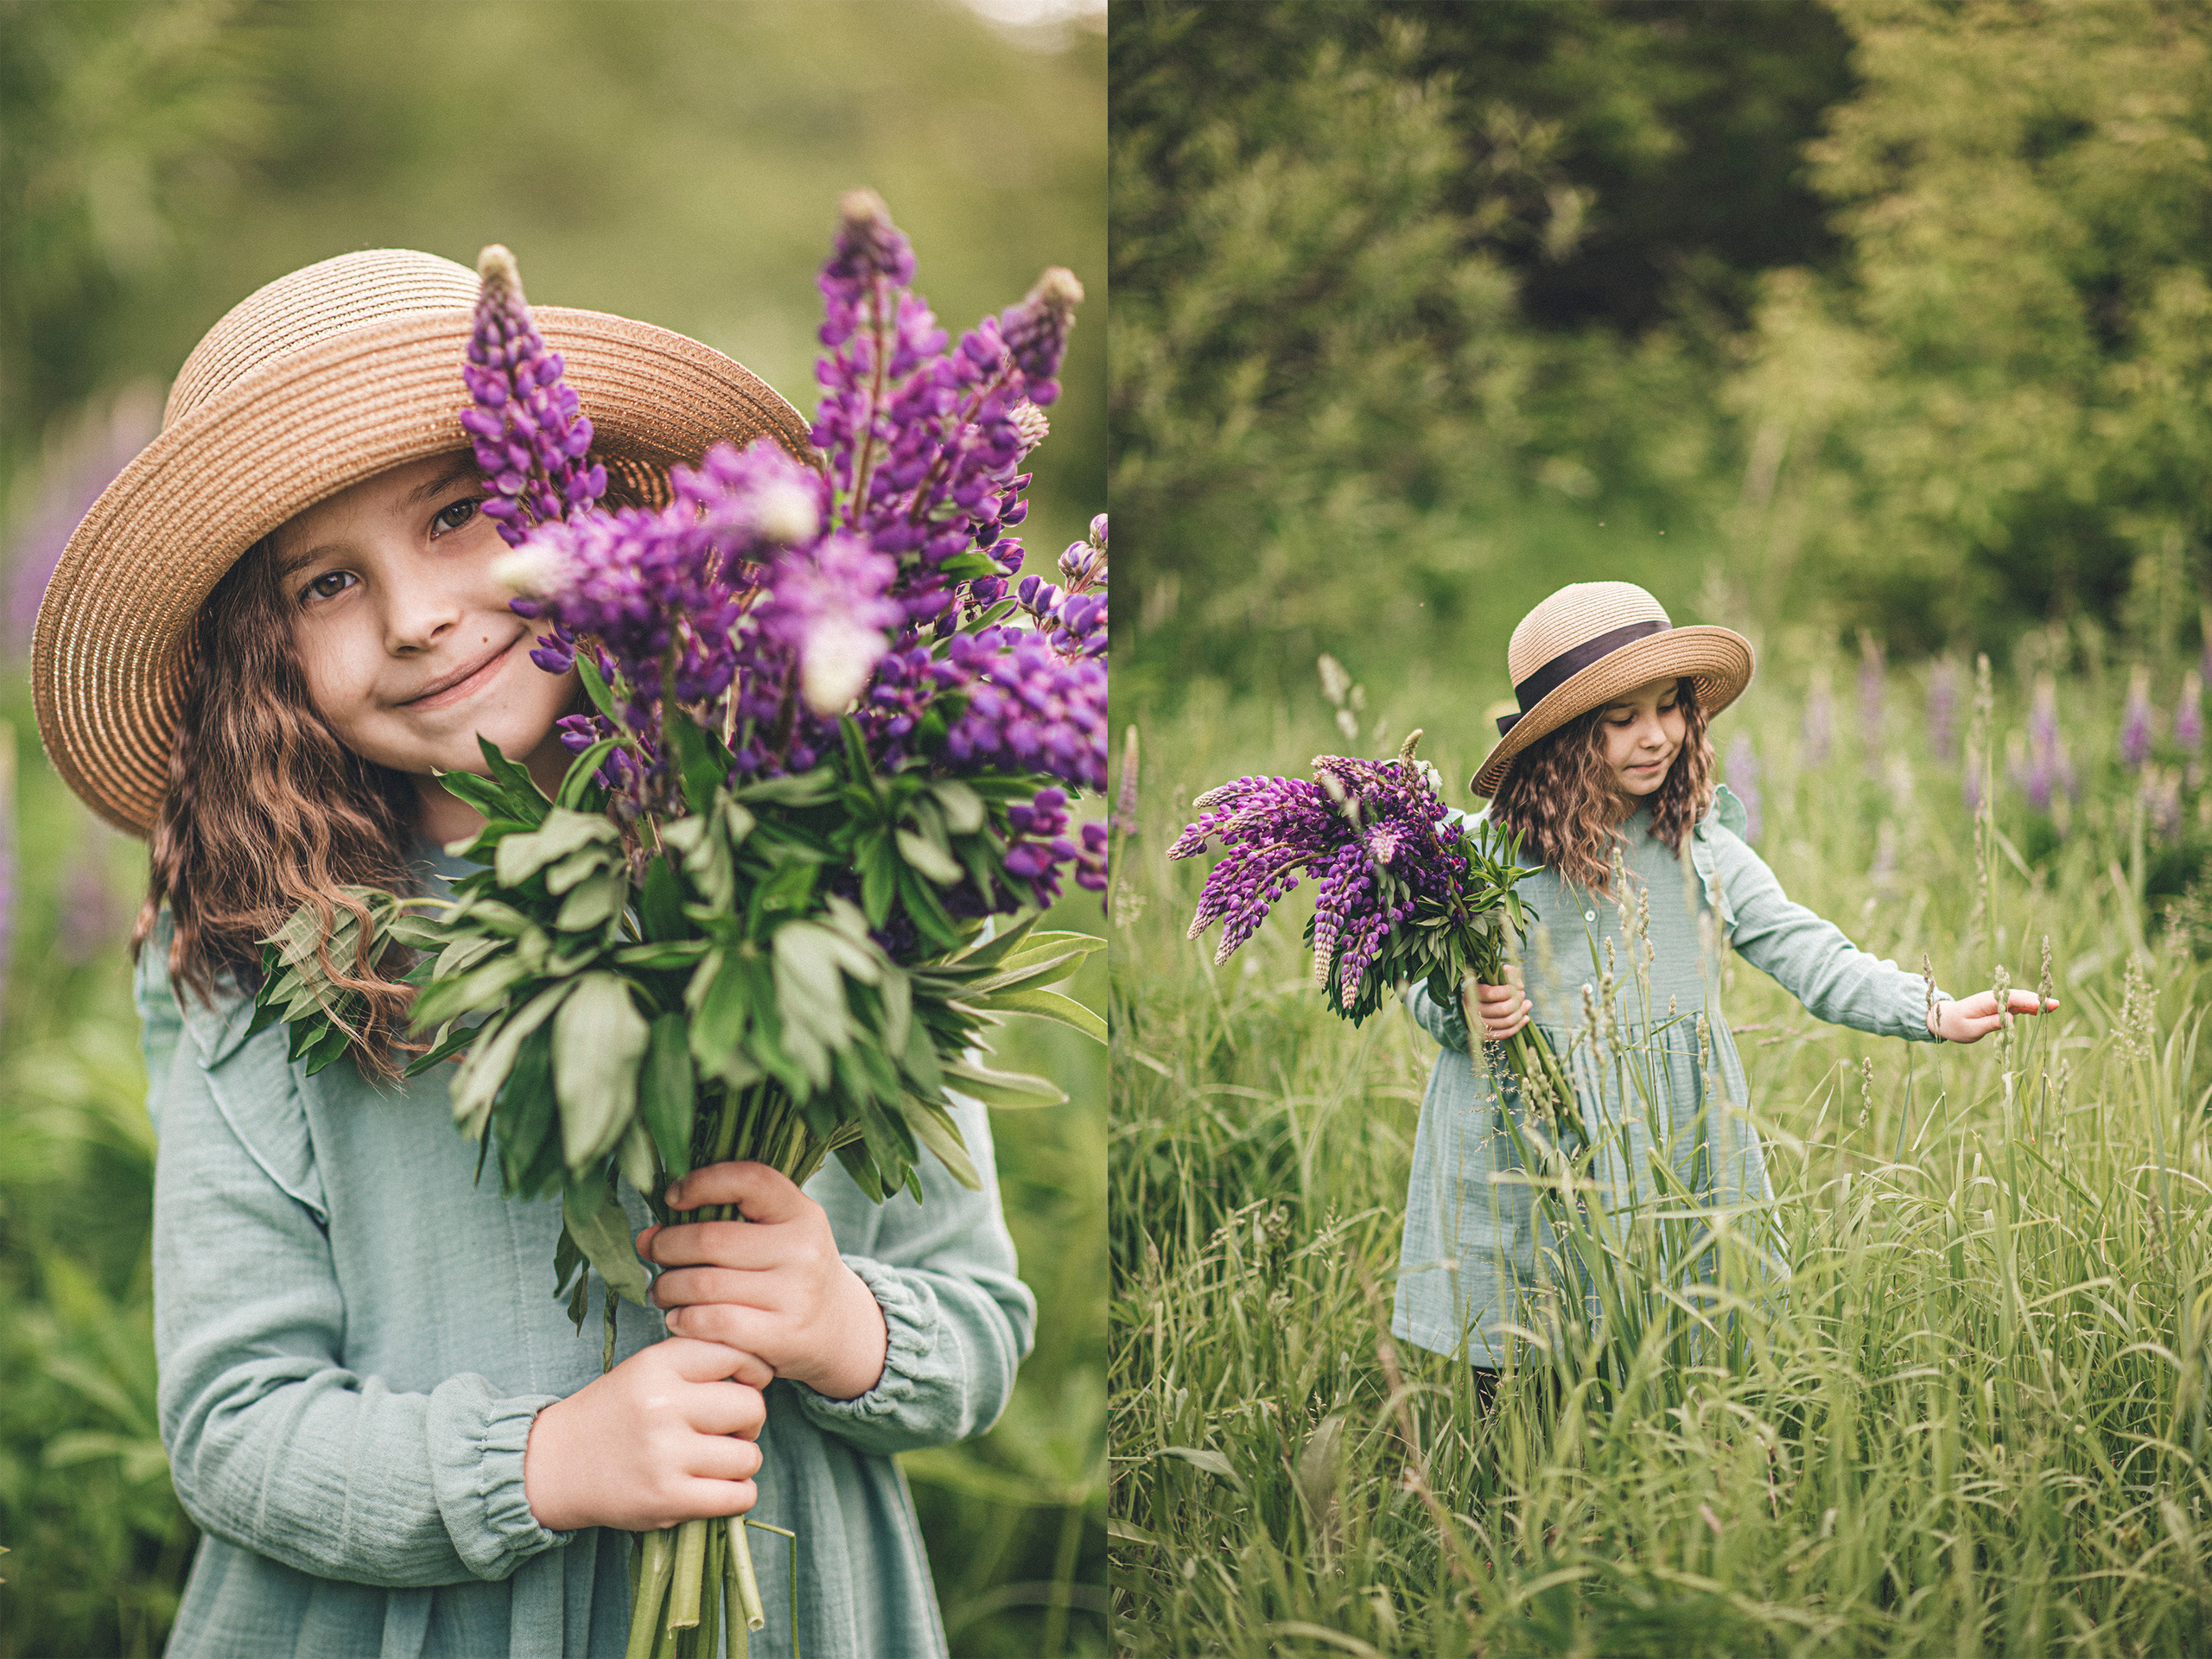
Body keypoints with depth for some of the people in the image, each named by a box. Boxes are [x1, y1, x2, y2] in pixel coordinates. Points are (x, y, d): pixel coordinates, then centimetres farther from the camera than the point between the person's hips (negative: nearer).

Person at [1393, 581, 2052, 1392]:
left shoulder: (1699, 846, 1)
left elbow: (1802, 952, -1)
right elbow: (1424, 981, 2)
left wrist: (1934, 1012, -12)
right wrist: (1466, 1009, -21)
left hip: (1680, 1154, 3)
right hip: (1527, 1165, -3)